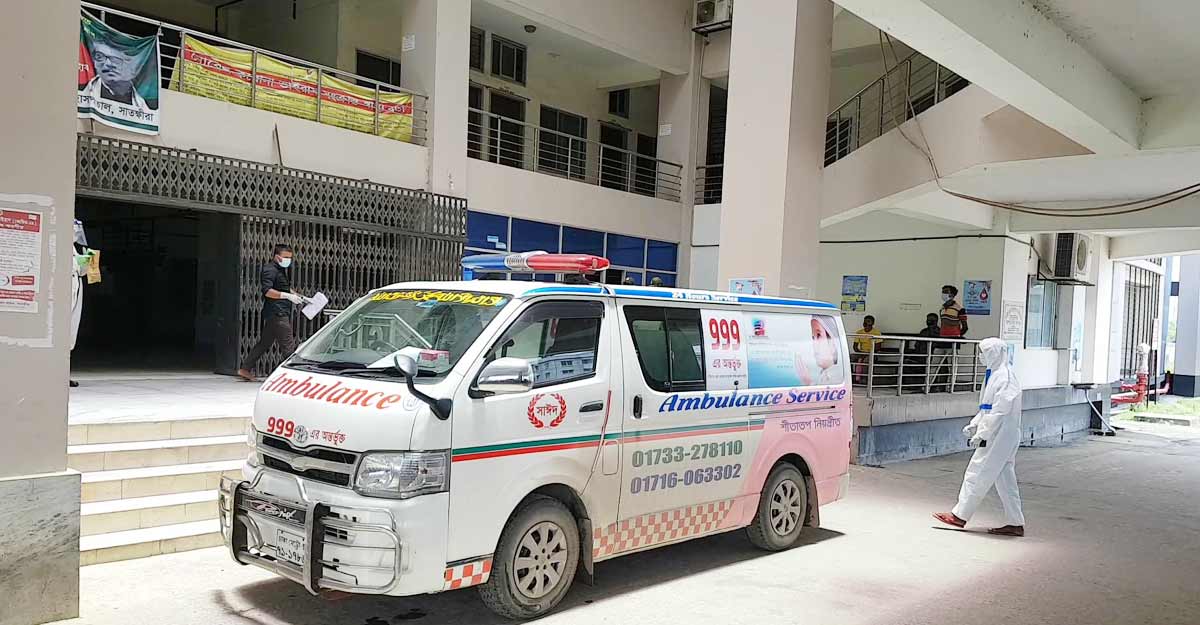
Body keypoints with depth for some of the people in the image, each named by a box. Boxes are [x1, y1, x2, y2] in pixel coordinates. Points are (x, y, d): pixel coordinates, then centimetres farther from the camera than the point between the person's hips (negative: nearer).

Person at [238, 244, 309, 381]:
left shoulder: (284, 270, 21)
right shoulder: (270, 270, -10)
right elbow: (267, 291, -20)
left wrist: (300, 297, 21)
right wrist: (288, 296, -25)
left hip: (283, 312, 10)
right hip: (276, 312, -10)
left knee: (265, 342, 14)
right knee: (288, 344, -10)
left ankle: (245, 369, 20)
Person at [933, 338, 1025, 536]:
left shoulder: (1004, 377, -17)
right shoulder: (996, 374, 14)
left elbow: (999, 410, -22)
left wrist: (982, 434, -20)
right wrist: (974, 425, 14)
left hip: (999, 436, -10)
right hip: (1002, 436, 10)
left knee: (978, 474, -3)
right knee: (1004, 478, 12)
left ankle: (960, 515, 5)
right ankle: (1015, 523, 17)